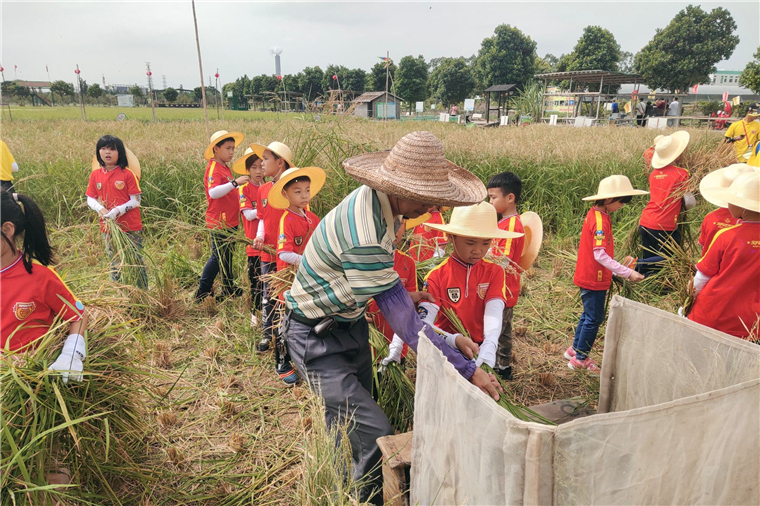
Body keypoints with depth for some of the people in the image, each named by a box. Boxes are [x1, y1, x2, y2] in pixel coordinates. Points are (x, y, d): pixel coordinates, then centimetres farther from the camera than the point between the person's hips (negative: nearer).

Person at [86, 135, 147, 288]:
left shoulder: (127, 173, -9)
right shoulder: (95, 175, 4)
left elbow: (136, 200, -10)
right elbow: (90, 199, 7)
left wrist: (117, 211, -21)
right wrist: (100, 209, -13)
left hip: (131, 228, -4)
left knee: (136, 262, 4)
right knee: (115, 264, 16)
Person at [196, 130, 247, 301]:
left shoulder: (225, 168, 15)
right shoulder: (213, 169, -15)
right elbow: (213, 192, -33)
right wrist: (235, 183, -39)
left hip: (229, 221, 10)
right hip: (219, 221, -10)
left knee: (227, 255, 17)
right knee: (218, 257, -3)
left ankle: (229, 289, 28)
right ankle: (202, 293, 9)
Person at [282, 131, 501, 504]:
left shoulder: (375, 198, -7)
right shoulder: (364, 236, -36)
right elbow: (400, 319, -32)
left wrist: (402, 296, 7)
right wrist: (467, 369, -27)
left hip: (350, 321, 9)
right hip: (317, 337, -9)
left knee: (353, 421, 20)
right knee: (375, 434, -14)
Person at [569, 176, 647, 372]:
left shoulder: (595, 214, 6)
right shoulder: (600, 220, -23)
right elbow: (600, 255, -28)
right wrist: (627, 273, -30)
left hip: (588, 276, 10)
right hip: (594, 279, -10)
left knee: (589, 315, 21)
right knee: (594, 318, 3)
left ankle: (575, 349, 34)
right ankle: (580, 359, 15)